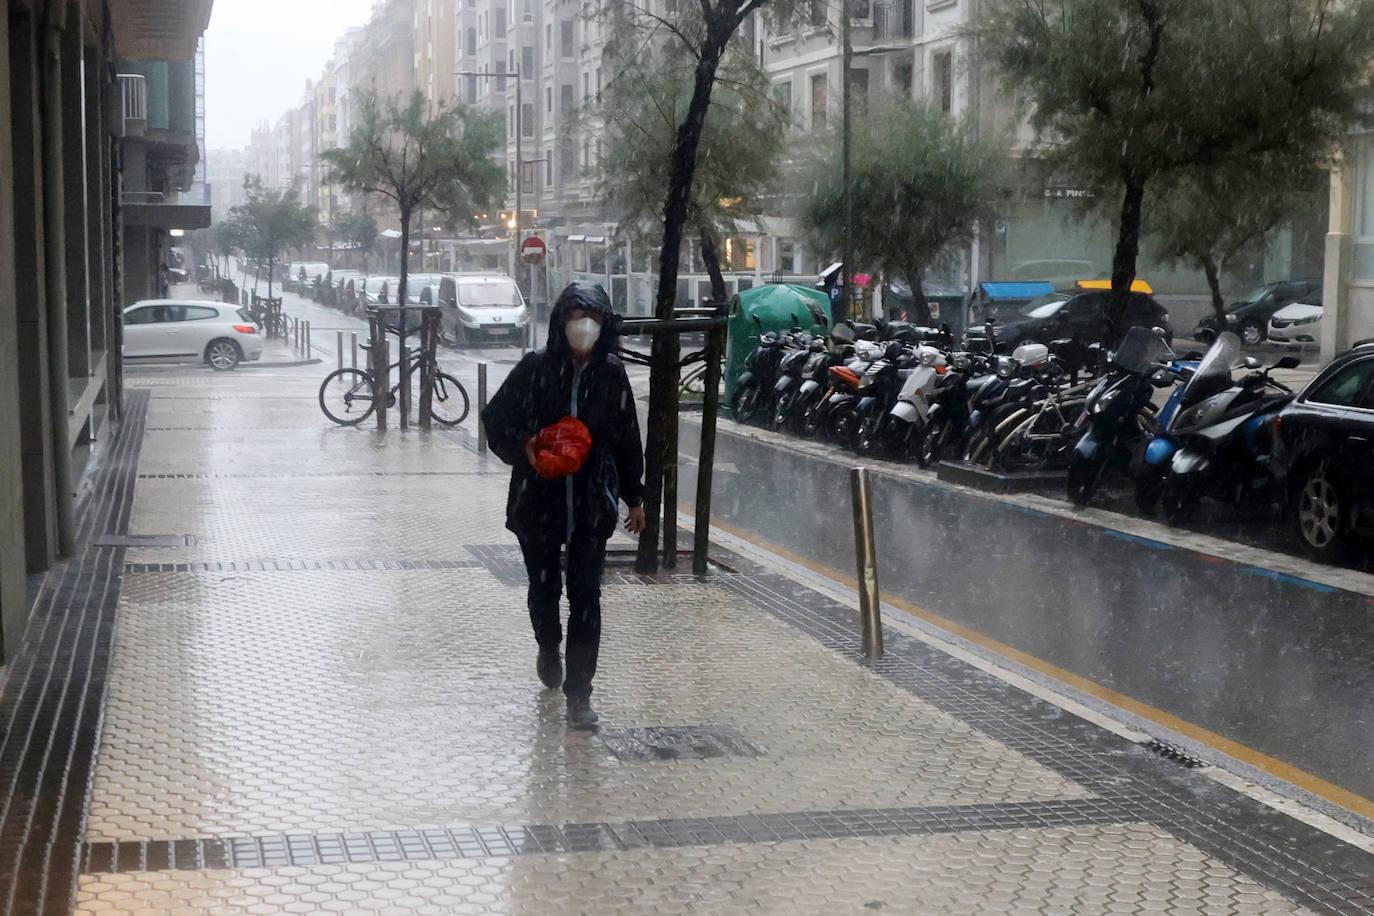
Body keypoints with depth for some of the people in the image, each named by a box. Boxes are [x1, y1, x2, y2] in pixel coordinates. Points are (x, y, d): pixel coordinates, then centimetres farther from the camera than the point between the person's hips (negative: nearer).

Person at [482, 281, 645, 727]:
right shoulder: (536, 367, -8)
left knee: (586, 595, -2)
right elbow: (495, 418, 1)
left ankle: (579, 691, 3)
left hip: (592, 504, 0)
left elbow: (627, 439, 6)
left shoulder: (611, 373, -3)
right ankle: (549, 649, 47)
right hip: (540, 500, 0)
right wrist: (522, 445, -18)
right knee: (544, 586, 17)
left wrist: (633, 497, 10)